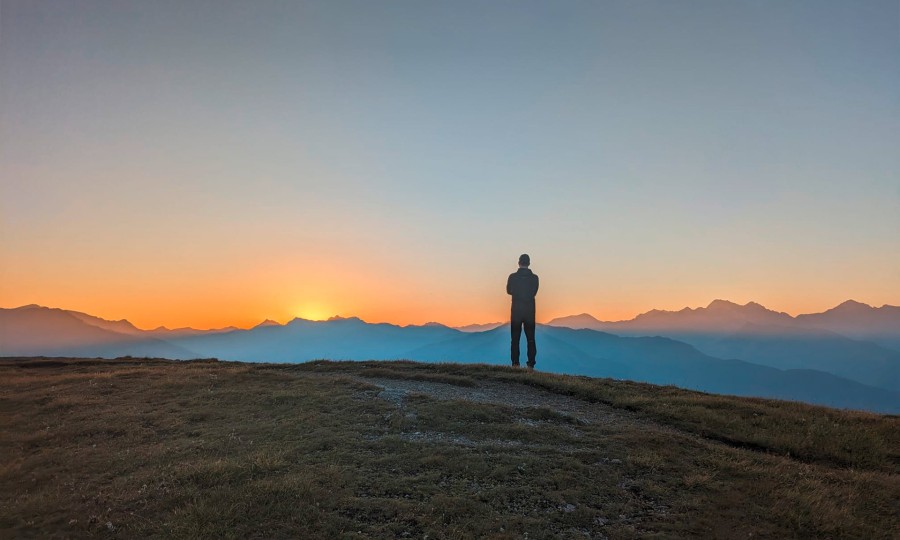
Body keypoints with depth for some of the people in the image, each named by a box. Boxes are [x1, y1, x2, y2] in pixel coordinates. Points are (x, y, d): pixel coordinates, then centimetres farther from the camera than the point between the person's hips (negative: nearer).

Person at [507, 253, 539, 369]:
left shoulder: (513, 277, -6)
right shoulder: (534, 278, -4)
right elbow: (534, 292, 8)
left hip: (516, 311, -1)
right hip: (530, 311, 1)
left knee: (515, 338, 6)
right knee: (530, 338, 6)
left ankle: (515, 364, 2)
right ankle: (530, 365, 2)